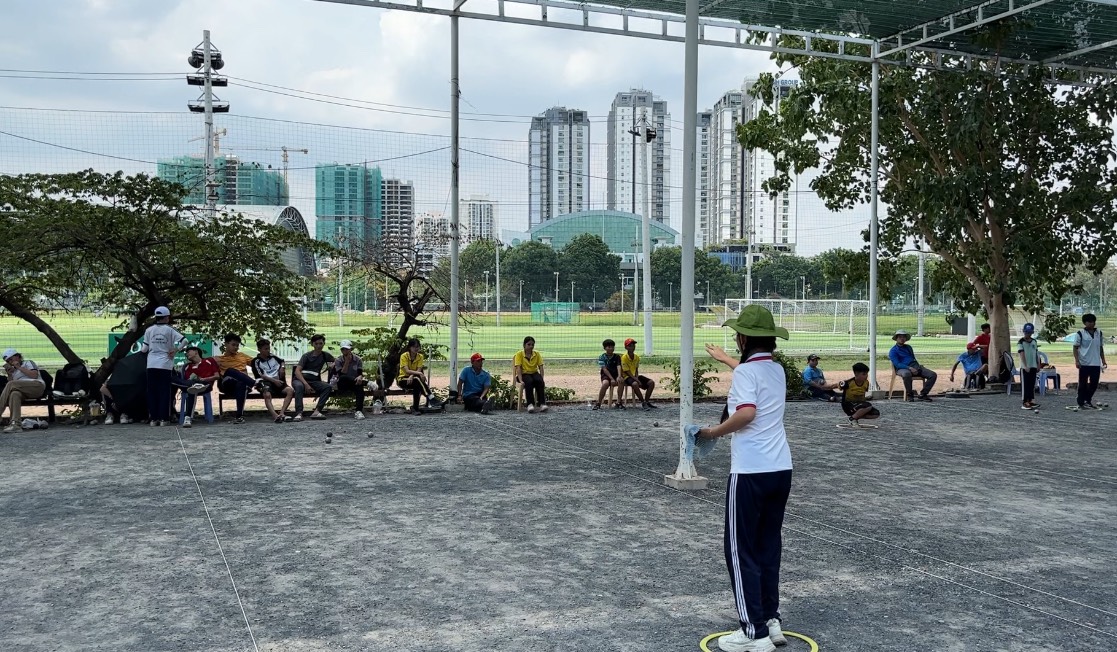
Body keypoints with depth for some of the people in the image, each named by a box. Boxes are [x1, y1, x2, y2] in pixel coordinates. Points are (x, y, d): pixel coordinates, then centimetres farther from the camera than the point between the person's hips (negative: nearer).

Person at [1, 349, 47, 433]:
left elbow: (34, 375, -3)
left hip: (37, 386, -4)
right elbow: (12, 386, 19)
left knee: (11, 385, -28)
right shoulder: (13, 371, 34)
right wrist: (9, 374, 8)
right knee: (14, 394, -34)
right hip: (23, 392, 5)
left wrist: (19, 367, 1)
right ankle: (16, 423, -51)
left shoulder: (28, 363, 18)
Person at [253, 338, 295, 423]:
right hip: (264, 382, -4)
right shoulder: (256, 361, 4)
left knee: (290, 390, -24)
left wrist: (282, 367, 18)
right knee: (267, 395, -37)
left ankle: (282, 413, -34)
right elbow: (261, 375, -5)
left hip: (277, 381, 5)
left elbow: (282, 361, 41)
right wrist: (274, 380, -15)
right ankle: (275, 416, -57)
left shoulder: (273, 357, 20)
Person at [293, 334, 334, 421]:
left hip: (314, 381, 3)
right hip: (300, 379, -3)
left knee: (328, 387, -26)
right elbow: (297, 371, -12)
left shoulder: (325, 355, 11)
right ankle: (299, 413, -46)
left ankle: (316, 411, -34)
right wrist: (306, 384, -27)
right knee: (299, 386, -38)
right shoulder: (307, 356, -2)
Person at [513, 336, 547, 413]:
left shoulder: (537, 354, 6)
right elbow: (518, 368, -12)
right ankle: (530, 404, -38)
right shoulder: (519, 354, -3)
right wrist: (521, 380, -25)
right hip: (524, 374, -2)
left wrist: (542, 379, -14)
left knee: (539, 381, -31)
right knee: (529, 382, -36)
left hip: (534, 373, 2)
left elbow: (541, 367, 1)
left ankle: (541, 403, -35)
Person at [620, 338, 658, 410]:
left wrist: (637, 378, -10)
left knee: (651, 382, -10)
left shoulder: (637, 357, 7)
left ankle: (646, 402, -2)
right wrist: (637, 380, -22)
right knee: (635, 384, -39)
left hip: (635, 376, 7)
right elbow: (627, 372, -15)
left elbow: (636, 370, 11)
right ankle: (643, 403, -24)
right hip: (627, 377, -7)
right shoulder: (624, 357, -13)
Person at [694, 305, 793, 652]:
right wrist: (724, 358, 47)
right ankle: (771, 620, 20)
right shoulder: (777, 370, 11)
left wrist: (714, 431, -14)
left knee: (741, 551, 1)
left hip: (751, 472, -8)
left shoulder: (745, 371, -13)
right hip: (780, 469, 8)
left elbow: (746, 413, -29)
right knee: (768, 548, 16)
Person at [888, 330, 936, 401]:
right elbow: (897, 364, -8)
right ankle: (909, 394, -23)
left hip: (915, 366, 7)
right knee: (907, 374, -44)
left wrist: (919, 366, 10)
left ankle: (923, 394, -10)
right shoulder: (893, 351, 5)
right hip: (903, 368, -7)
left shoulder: (908, 347, 27)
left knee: (933, 375, -14)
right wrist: (909, 368, -21)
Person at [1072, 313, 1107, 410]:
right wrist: (1077, 360, -14)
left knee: (1094, 384, 8)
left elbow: (1101, 348, 17)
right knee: (1083, 384, 1)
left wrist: (1103, 361, 11)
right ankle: (1081, 403, 8)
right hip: (1084, 363, -5)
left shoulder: (1099, 333, 10)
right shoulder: (1080, 334, -5)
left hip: (1096, 364, 5)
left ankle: (1088, 401, 23)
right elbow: (1075, 348, -5)